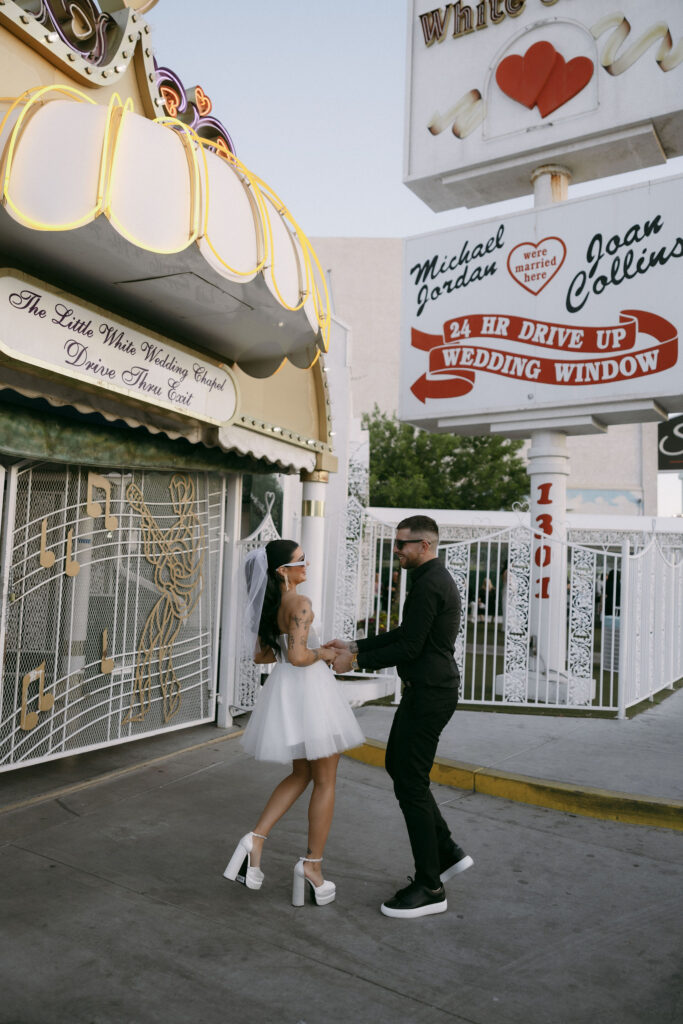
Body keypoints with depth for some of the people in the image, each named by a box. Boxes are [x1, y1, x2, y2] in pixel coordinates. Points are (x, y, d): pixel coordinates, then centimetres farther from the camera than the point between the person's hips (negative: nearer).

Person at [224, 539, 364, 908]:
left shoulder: (267, 605, 6)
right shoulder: (299, 603, -19)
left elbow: (260, 655, 13)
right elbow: (298, 657, -28)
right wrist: (322, 654, -8)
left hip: (282, 688, 8)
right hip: (309, 689, -8)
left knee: (301, 775, 22)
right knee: (325, 782, 8)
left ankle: (255, 840, 10)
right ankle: (312, 867, 15)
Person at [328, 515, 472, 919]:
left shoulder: (428, 585, -19)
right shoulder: (436, 579, 14)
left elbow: (409, 647, -21)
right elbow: (403, 634, 18)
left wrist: (358, 661, -11)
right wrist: (356, 646, 12)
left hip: (429, 694, -11)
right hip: (427, 690, 11)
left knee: (410, 783, -2)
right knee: (398, 765, 19)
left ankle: (429, 888, 10)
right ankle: (447, 852, 25)